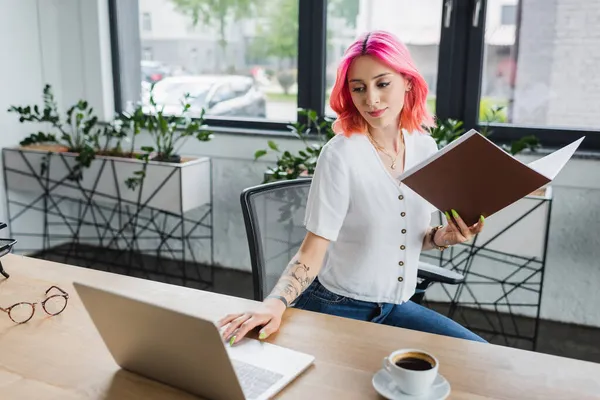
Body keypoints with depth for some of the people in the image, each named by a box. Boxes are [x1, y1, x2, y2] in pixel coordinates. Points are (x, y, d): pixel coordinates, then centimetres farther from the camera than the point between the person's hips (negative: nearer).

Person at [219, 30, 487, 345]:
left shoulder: (425, 147, 0)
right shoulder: (341, 154, -19)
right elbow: (312, 251, -19)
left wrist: (443, 237, -9)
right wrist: (275, 303, -35)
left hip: (395, 306, 6)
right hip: (336, 307, -6)